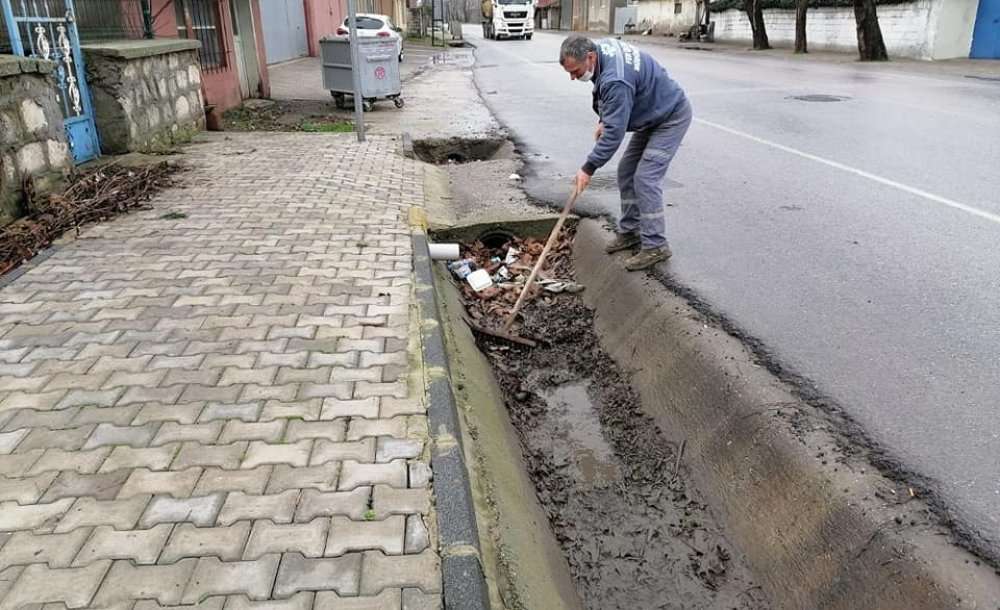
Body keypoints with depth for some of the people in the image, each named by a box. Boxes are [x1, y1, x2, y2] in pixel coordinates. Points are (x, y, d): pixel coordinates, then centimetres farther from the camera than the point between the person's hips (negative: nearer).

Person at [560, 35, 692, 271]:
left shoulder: (616, 80, -36)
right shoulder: (600, 47, -6)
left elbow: (614, 132, -33)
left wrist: (589, 169, -28)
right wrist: (603, 120, 9)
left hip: (672, 118, -10)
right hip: (651, 117, 10)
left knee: (645, 178, -16)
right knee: (626, 172, 9)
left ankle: (655, 246, -10)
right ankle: (629, 232, 19)